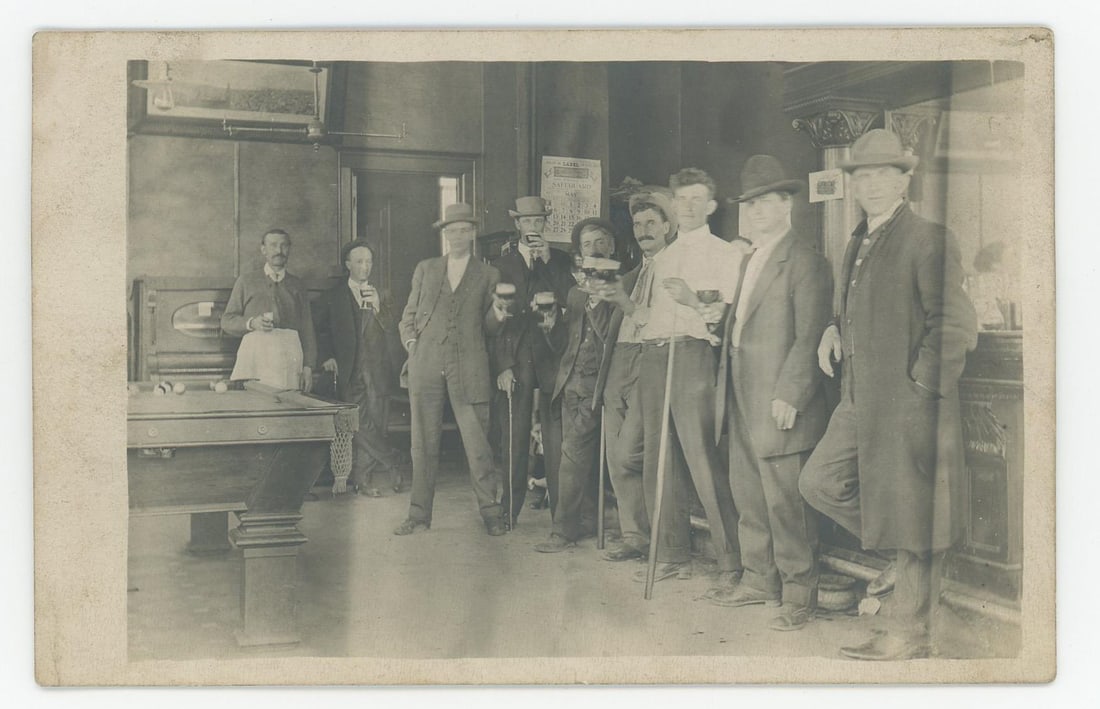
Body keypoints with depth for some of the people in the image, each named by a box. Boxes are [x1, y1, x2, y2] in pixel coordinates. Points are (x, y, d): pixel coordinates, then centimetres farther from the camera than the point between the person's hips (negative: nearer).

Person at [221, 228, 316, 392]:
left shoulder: (297, 286, 18)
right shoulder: (246, 282, 15)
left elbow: (307, 330, 13)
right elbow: (227, 321, 12)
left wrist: (308, 367, 4)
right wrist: (251, 323, -8)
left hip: (289, 357, 1)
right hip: (254, 356, -1)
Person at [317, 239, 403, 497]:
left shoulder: (380, 294, 13)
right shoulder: (335, 295, 10)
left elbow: (390, 327, 1)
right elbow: (325, 330, 13)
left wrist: (378, 305, -15)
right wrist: (328, 357, -1)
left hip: (377, 370, 1)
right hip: (349, 370, -1)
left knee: (374, 424, -3)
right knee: (360, 425, -8)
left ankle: (363, 479, 6)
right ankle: (390, 468, 2)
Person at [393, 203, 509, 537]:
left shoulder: (488, 275, 12)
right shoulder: (425, 269, 16)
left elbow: (487, 329, 13)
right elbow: (409, 315, 19)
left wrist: (497, 314, -8)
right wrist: (411, 342, 0)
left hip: (469, 370, -2)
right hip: (426, 367, 2)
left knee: (477, 443, -3)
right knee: (423, 443, 5)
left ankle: (490, 512, 7)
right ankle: (419, 514, 13)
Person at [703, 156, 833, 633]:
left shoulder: (804, 262, -9)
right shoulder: (750, 259, 19)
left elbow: (809, 337, -15)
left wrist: (788, 395, -19)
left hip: (778, 403, -9)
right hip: (742, 401, 9)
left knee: (785, 501, -4)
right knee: (748, 496, 14)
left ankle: (798, 592, 8)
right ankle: (759, 579, 26)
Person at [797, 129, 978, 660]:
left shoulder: (929, 241, -13)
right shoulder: (858, 244, 15)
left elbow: (957, 326, -17)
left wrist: (919, 383, -14)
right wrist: (835, 329, 8)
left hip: (907, 407, -9)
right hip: (859, 402, 9)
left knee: (907, 517, 1)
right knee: (819, 482, 10)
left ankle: (909, 636, 15)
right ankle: (905, 557, 25)